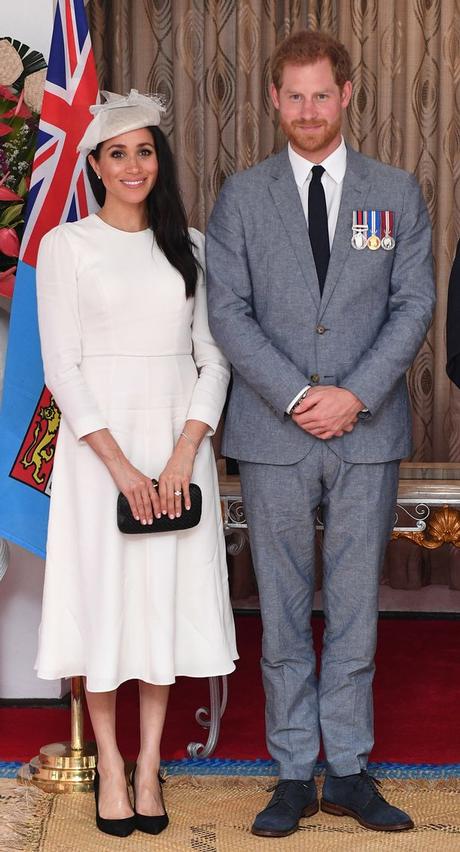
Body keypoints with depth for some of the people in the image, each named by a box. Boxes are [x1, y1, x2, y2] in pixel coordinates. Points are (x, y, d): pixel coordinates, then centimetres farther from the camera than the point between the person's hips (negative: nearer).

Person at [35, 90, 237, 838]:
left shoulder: (189, 246, 8)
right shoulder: (67, 244, 0)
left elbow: (215, 359, 4)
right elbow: (62, 368, -6)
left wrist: (183, 454, -10)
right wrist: (120, 464, -14)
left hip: (178, 443, 3)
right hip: (98, 443, -2)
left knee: (166, 597, 5)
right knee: (103, 596, 2)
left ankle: (150, 764, 16)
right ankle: (109, 766, 15)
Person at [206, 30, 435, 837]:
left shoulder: (397, 194, 8)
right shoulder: (242, 196, 6)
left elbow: (414, 305, 1)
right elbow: (227, 310, -1)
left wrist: (355, 395, -11)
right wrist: (297, 396, -12)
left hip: (367, 435, 1)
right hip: (273, 436, 0)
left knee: (356, 608, 6)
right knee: (283, 613, 5)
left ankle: (348, 771, 17)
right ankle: (294, 775, 16)